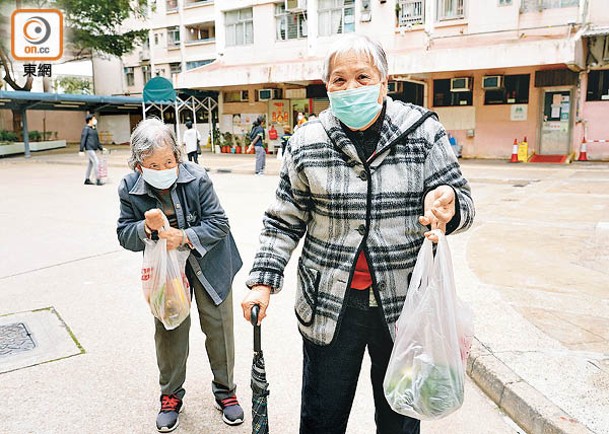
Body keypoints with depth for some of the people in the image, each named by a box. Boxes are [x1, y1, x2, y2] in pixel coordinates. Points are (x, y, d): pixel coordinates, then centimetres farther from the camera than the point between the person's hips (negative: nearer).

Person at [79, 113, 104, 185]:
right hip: (89, 148, -9)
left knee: (91, 163, 13)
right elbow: (83, 139, -11)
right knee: (96, 162, -14)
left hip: (93, 149, 9)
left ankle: (87, 180, 22)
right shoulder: (86, 128, -9)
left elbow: (97, 140, 24)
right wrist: (81, 150, -14)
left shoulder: (94, 129, 16)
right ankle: (97, 180, -12)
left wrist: (101, 148, 23)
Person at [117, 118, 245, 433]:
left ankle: (225, 390, 31)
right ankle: (170, 395, 33)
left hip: (208, 265, -1)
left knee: (219, 328, 9)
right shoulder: (130, 189, -13)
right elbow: (125, 235, -8)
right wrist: (147, 227, -29)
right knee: (169, 332, 10)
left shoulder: (197, 178, -21)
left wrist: (185, 236, -32)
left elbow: (219, 223, -18)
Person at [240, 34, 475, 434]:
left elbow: (463, 202, -2)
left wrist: (448, 205, -25)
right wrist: (264, 281, -2)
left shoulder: (423, 131, -5)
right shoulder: (307, 142, -3)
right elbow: (285, 221, 4)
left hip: (403, 302, 0)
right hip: (329, 304, 0)